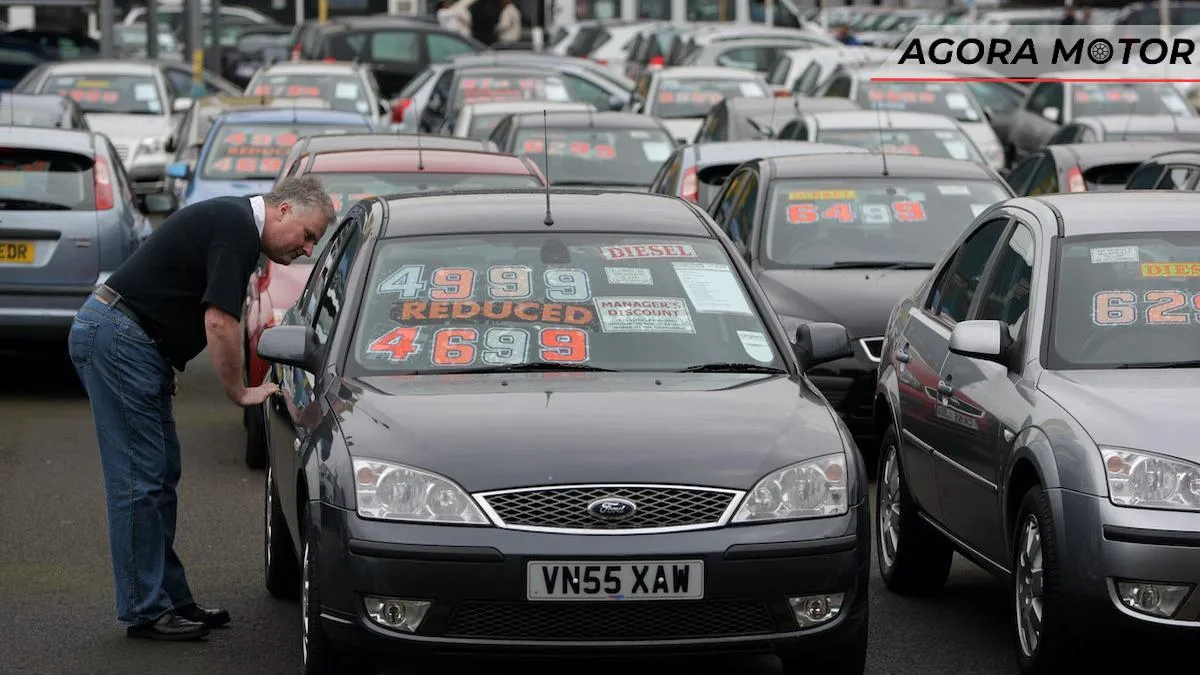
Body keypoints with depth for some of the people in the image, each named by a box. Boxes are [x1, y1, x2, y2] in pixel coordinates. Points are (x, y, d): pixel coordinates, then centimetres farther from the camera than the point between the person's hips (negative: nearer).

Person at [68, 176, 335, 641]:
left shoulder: (231, 219, 16)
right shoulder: (237, 231, -16)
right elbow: (219, 321, -21)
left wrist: (164, 366, 24)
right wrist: (240, 392, -8)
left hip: (133, 341, 11)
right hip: (116, 338, -11)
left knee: (161, 474, 12)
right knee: (139, 481, -8)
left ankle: (171, 598, 16)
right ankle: (144, 612, -4)